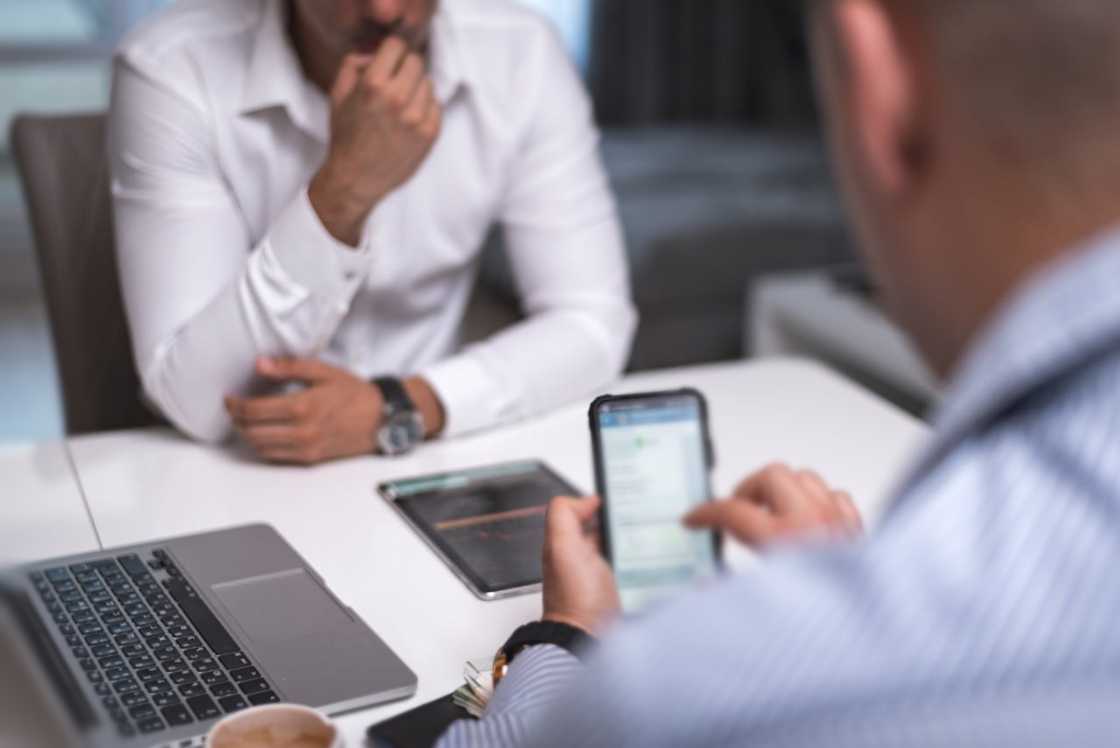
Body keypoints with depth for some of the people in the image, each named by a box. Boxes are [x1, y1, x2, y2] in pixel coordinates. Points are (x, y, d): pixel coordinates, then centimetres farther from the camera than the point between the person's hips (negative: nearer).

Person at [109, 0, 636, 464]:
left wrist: (399, 408, -24)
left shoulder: (517, 53, -10)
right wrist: (343, 191, -30)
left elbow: (594, 326, -10)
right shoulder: (170, 72, -17)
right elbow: (192, 402, -20)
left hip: (427, 457, 2)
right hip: (236, 475, -2)